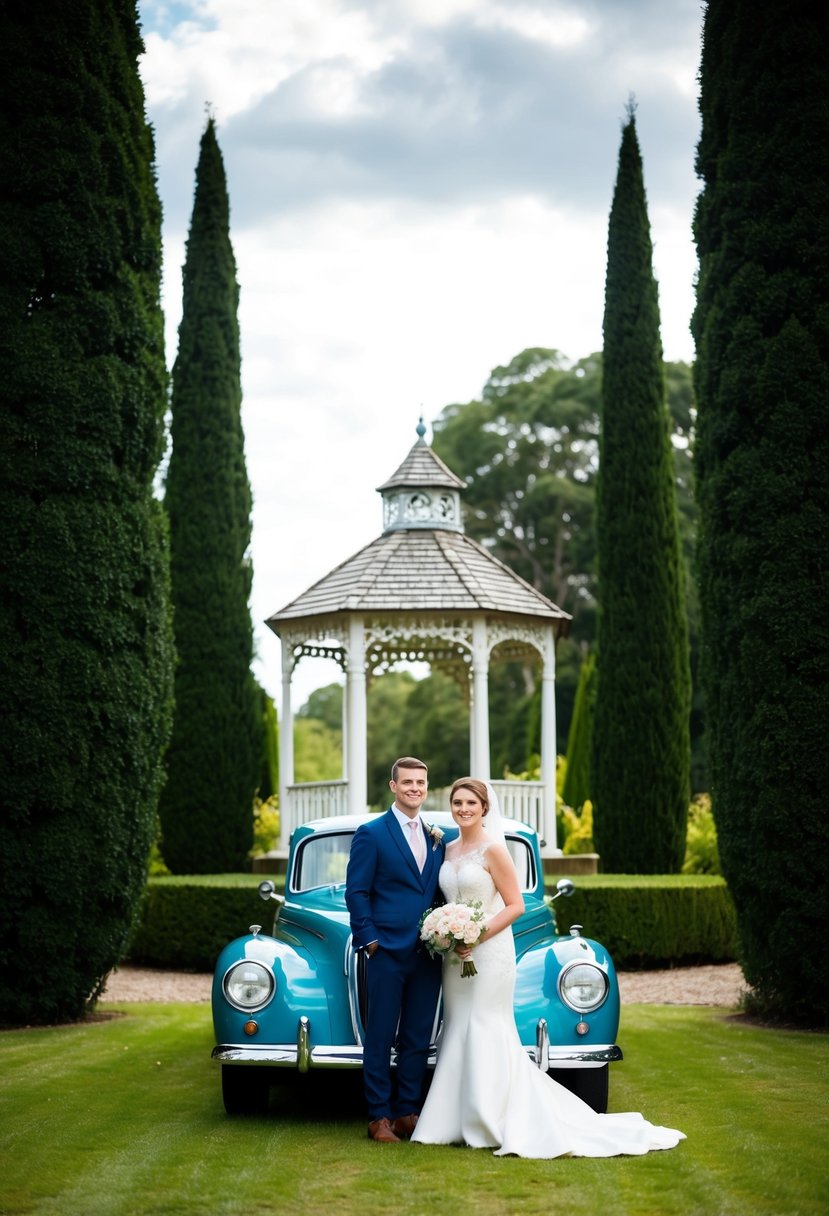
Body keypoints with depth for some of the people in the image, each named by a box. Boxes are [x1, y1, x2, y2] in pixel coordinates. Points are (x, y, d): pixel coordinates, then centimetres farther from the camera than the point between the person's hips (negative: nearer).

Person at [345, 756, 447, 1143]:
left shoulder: (437, 838, 13)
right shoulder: (371, 834, -2)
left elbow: (440, 893, 16)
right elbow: (356, 892, -4)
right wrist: (369, 940, -10)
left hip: (427, 954, 5)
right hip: (387, 951, -5)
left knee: (417, 1038, 7)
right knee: (380, 1037, -1)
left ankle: (406, 1112, 15)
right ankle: (379, 1117, 4)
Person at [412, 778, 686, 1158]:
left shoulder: (493, 849, -9)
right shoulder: (449, 850, 11)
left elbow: (515, 905, -11)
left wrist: (478, 937, -19)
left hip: (489, 951, -7)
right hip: (456, 955, 7)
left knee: (487, 1033, -6)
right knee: (458, 1031, 8)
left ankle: (492, 1124, 0)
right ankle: (461, 1120, 14)